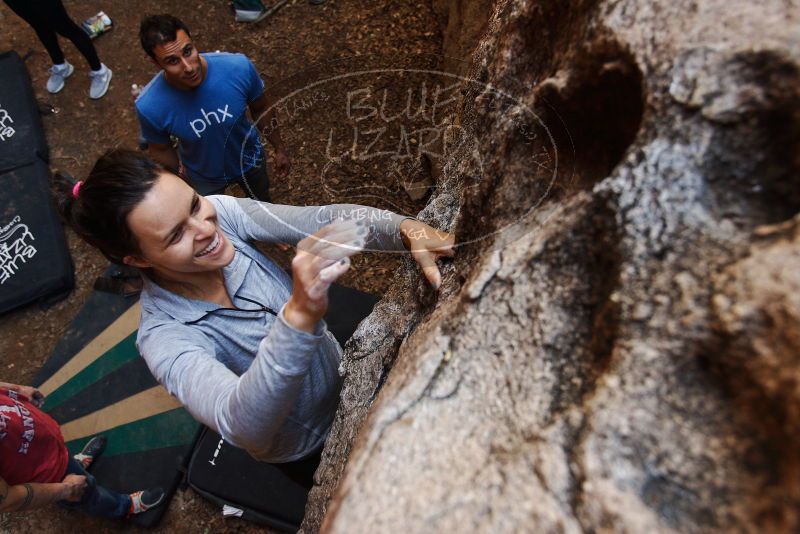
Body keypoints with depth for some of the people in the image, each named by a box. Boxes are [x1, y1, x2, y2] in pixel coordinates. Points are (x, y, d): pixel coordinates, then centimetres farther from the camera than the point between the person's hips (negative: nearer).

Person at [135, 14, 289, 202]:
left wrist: (279, 148, -2)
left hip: (249, 159, 1)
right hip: (204, 178, 0)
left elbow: (261, 108, -12)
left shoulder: (239, 67, -33)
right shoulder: (149, 106, -34)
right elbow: (160, 149, -13)